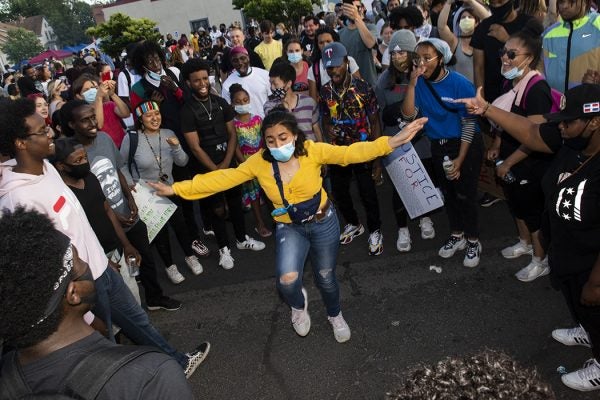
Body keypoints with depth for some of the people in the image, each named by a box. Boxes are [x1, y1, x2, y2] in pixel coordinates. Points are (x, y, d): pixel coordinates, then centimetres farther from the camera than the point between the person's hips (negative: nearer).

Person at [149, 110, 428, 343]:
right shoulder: (258, 162, -12)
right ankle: (299, 305, 20)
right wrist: (176, 188, -13)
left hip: (323, 222, 0)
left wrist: (391, 142, -39)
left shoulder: (312, 151, -18)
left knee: (326, 277, 15)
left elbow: (350, 153, -25)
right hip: (289, 228, 1)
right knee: (287, 280, -21)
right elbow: (223, 178, -10)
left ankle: (335, 316, 50)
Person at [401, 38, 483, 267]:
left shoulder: (460, 84, -18)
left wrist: (459, 159, -15)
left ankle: (473, 242, 20)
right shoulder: (420, 83, -6)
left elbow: (469, 124, -14)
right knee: (448, 193, 17)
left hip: (465, 145, -5)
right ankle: (456, 236, 36)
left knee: (465, 195, 0)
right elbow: (409, 116, -16)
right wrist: (412, 85, -25)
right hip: (438, 147, 5)